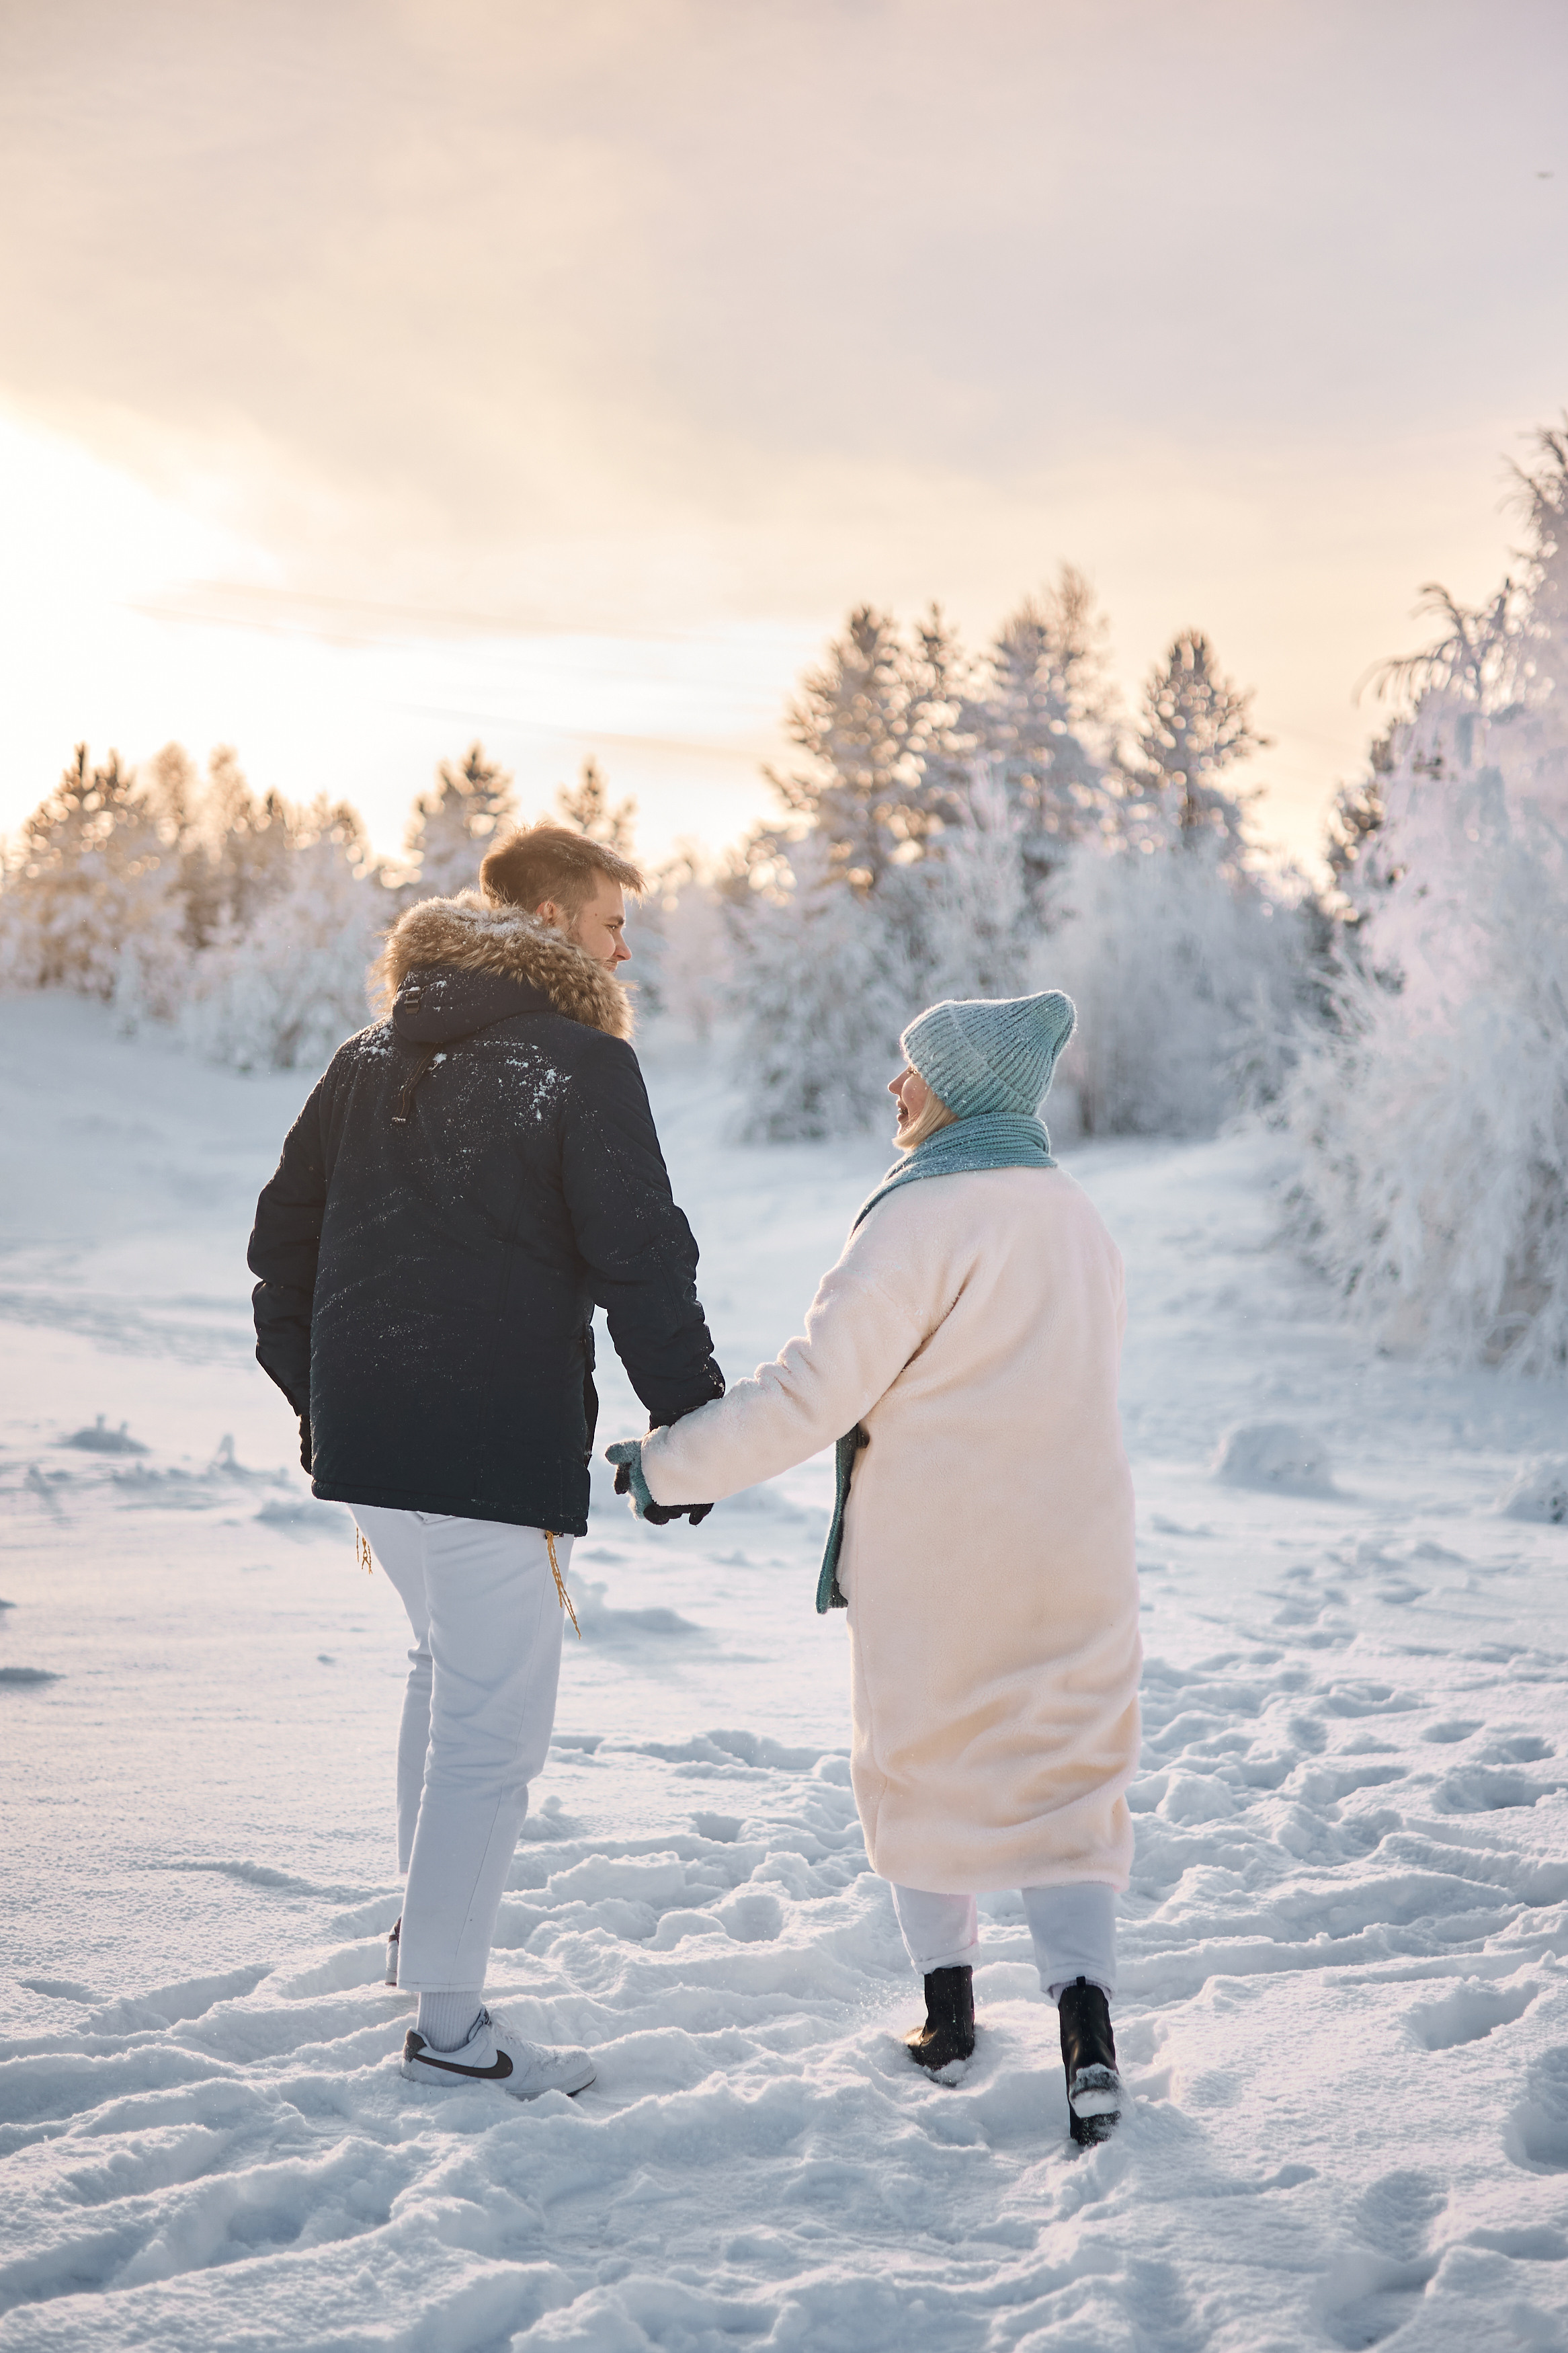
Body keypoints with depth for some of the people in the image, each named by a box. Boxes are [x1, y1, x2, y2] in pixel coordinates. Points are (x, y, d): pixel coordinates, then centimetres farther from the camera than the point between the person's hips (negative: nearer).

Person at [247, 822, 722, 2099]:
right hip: (497, 1450, -8)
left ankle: (426, 1917, 36)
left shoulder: (374, 1055, 12)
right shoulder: (586, 1064, -9)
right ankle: (449, 2020, 5)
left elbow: (283, 1234, 16)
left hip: (362, 1433, 8)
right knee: (494, 1718, 0)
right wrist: (691, 1416, -5)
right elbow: (642, 1260, -14)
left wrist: (316, 1394, 25)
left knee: (451, 1660, 27)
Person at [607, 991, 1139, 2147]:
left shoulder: (923, 1215, -15)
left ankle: (950, 2005, 22)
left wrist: (670, 1464, -11)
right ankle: (1085, 2017, -9)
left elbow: (813, 1391, -19)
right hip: (1075, 1562, 5)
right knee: (1066, 1780, 8)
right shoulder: (1081, 1218, 8)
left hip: (929, 1563, -5)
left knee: (920, 1762, 15)